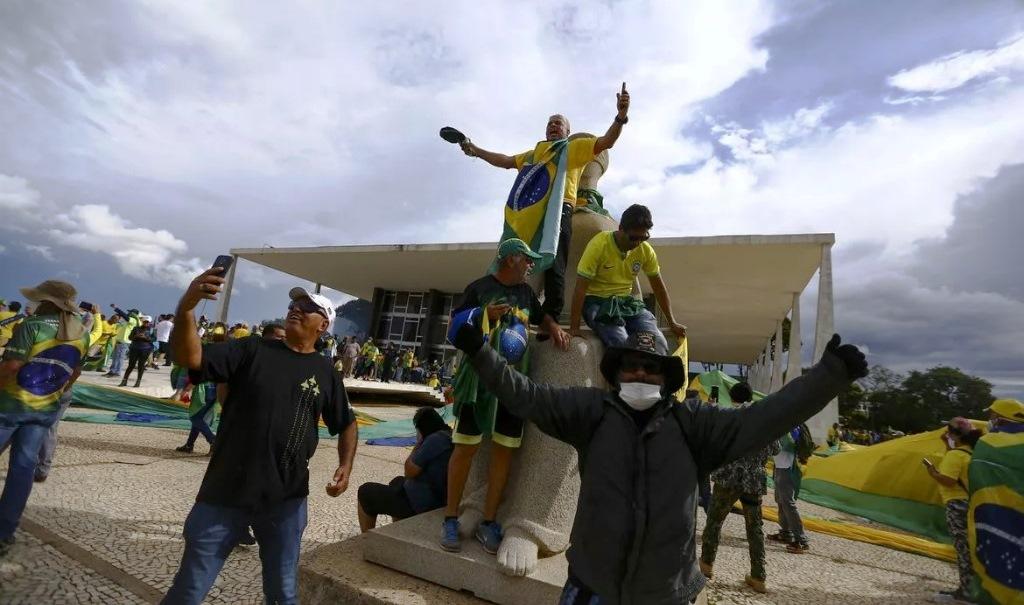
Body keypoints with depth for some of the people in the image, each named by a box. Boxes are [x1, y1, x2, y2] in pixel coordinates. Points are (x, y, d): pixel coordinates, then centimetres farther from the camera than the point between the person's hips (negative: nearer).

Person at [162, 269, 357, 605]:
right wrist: (186, 306, -31)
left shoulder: (325, 372, 2)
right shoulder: (251, 350, -2)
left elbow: (346, 424, 12)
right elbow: (189, 358, -16)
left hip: (286, 501, 2)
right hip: (226, 494, -1)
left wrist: (346, 466, -3)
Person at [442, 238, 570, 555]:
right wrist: (483, 315, -19)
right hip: (480, 377, -5)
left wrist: (555, 327, 8)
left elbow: (541, 315, 29)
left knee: (504, 449, 5)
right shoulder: (479, 287, -3)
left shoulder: (525, 291, 14)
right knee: (466, 447, 0)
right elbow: (455, 324, -3)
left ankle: (488, 521, 17)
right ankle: (451, 519, 14)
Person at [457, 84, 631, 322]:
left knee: (552, 268, -13)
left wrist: (620, 116, -10)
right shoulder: (532, 154, 37)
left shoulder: (574, 147, 19)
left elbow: (606, 142, 7)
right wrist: (475, 150, 38)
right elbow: (505, 161, 42)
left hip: (555, 213, -6)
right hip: (523, 216, 6)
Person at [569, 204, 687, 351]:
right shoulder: (599, 245, -19)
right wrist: (574, 327, -20)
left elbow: (658, 286, 9)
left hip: (627, 301, 5)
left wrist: (672, 323, 10)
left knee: (659, 345, -15)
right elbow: (581, 287, -18)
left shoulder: (646, 250, -4)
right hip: (598, 302, -4)